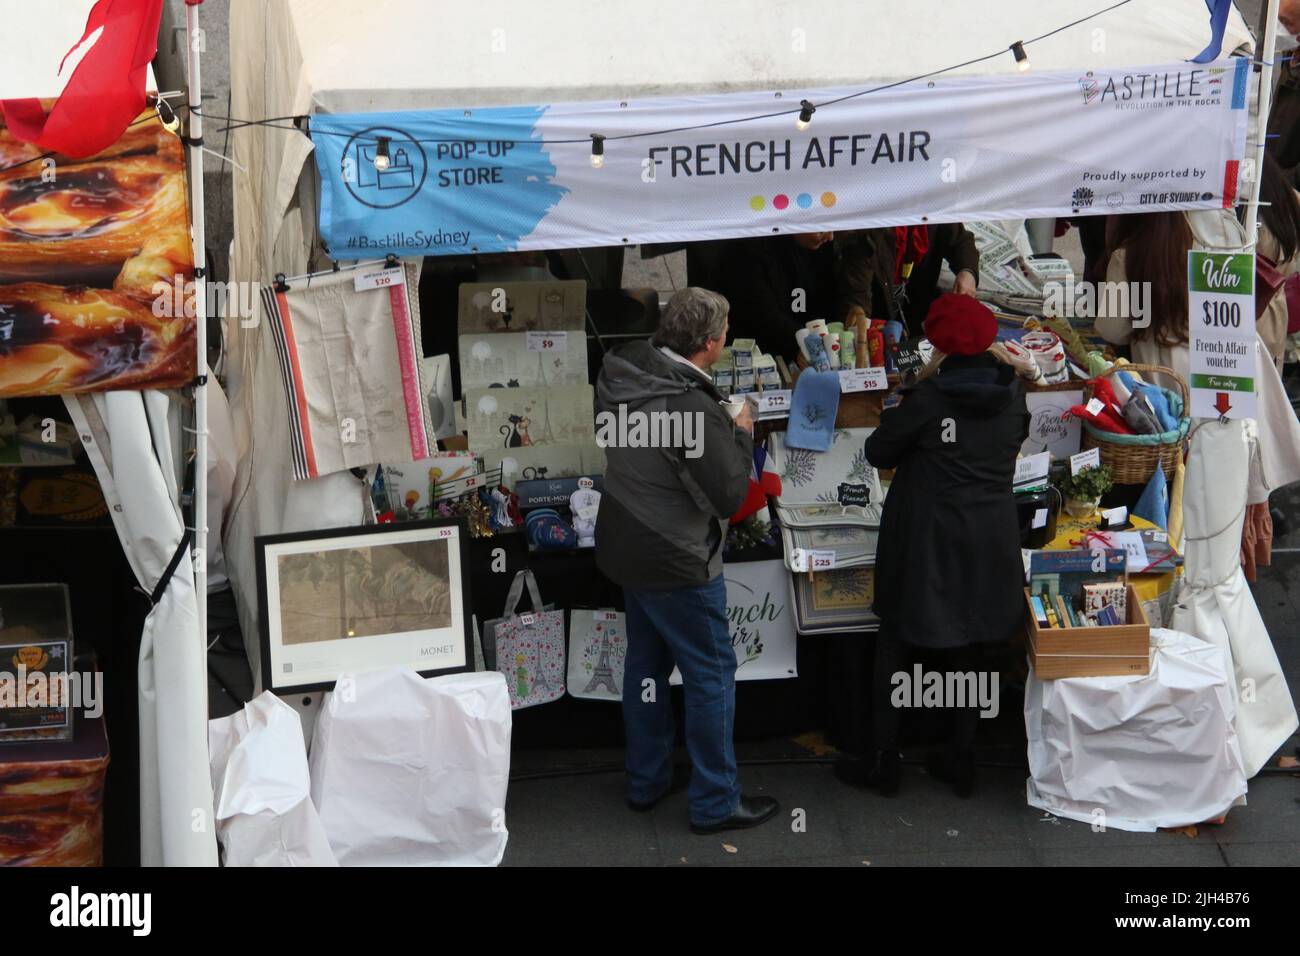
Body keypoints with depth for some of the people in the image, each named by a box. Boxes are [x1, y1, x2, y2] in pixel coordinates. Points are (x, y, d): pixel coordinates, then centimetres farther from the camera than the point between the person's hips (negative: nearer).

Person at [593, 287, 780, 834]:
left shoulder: (623, 378, -4)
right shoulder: (693, 408, -28)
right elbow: (730, 496, -22)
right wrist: (742, 435, -6)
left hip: (627, 548, 9)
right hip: (677, 563, -8)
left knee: (645, 662, 20)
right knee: (712, 675, 5)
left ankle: (646, 782, 33)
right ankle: (715, 803, 14)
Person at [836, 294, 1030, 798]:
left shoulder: (930, 397, -18)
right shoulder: (1011, 392, -2)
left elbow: (878, 453, -8)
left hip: (927, 540, -5)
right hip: (991, 541, 5)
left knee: (895, 646, 11)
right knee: (968, 648, 17)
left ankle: (884, 760, 16)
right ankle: (962, 759, 25)